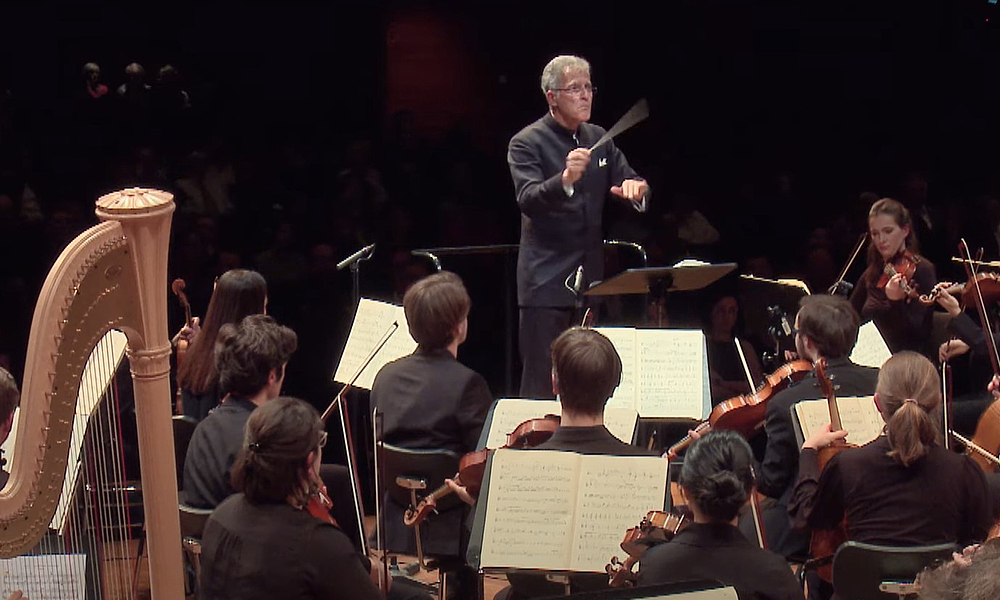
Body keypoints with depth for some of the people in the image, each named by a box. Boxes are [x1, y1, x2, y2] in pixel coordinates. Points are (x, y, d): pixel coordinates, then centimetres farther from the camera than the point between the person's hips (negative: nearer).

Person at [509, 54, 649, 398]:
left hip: (592, 279, 6)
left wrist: (635, 188, -13)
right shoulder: (527, 143, -8)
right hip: (547, 280, -6)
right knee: (542, 382, -6)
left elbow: (632, 183, 12)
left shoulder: (599, 140, 12)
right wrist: (565, 180, -41)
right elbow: (528, 200, -22)